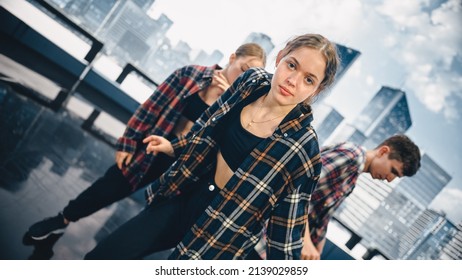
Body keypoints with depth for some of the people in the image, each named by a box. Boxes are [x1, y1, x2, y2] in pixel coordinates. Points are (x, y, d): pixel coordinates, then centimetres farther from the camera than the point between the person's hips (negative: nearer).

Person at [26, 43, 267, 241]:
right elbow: (151, 108, -6)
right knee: (107, 189, 11)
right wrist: (128, 143, -6)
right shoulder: (190, 74, -9)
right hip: (148, 151, -1)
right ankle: (62, 220, 39)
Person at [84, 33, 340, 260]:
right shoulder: (253, 80, -9)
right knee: (104, 255, 11)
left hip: (224, 234, -4)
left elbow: (288, 222, -13)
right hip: (183, 197, 5)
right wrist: (174, 147, 20)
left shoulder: (304, 145, -23)